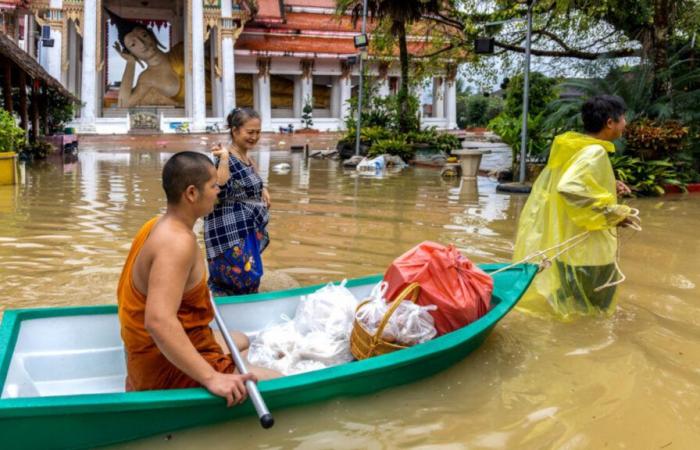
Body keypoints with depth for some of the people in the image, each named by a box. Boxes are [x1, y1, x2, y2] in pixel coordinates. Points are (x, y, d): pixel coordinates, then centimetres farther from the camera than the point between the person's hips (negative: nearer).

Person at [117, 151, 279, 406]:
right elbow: (158, 322, -37)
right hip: (170, 370, -10)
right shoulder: (178, 241, -26)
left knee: (241, 341, 33)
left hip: (153, 357, 10)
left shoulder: (158, 225, 5)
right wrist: (211, 378, -37)